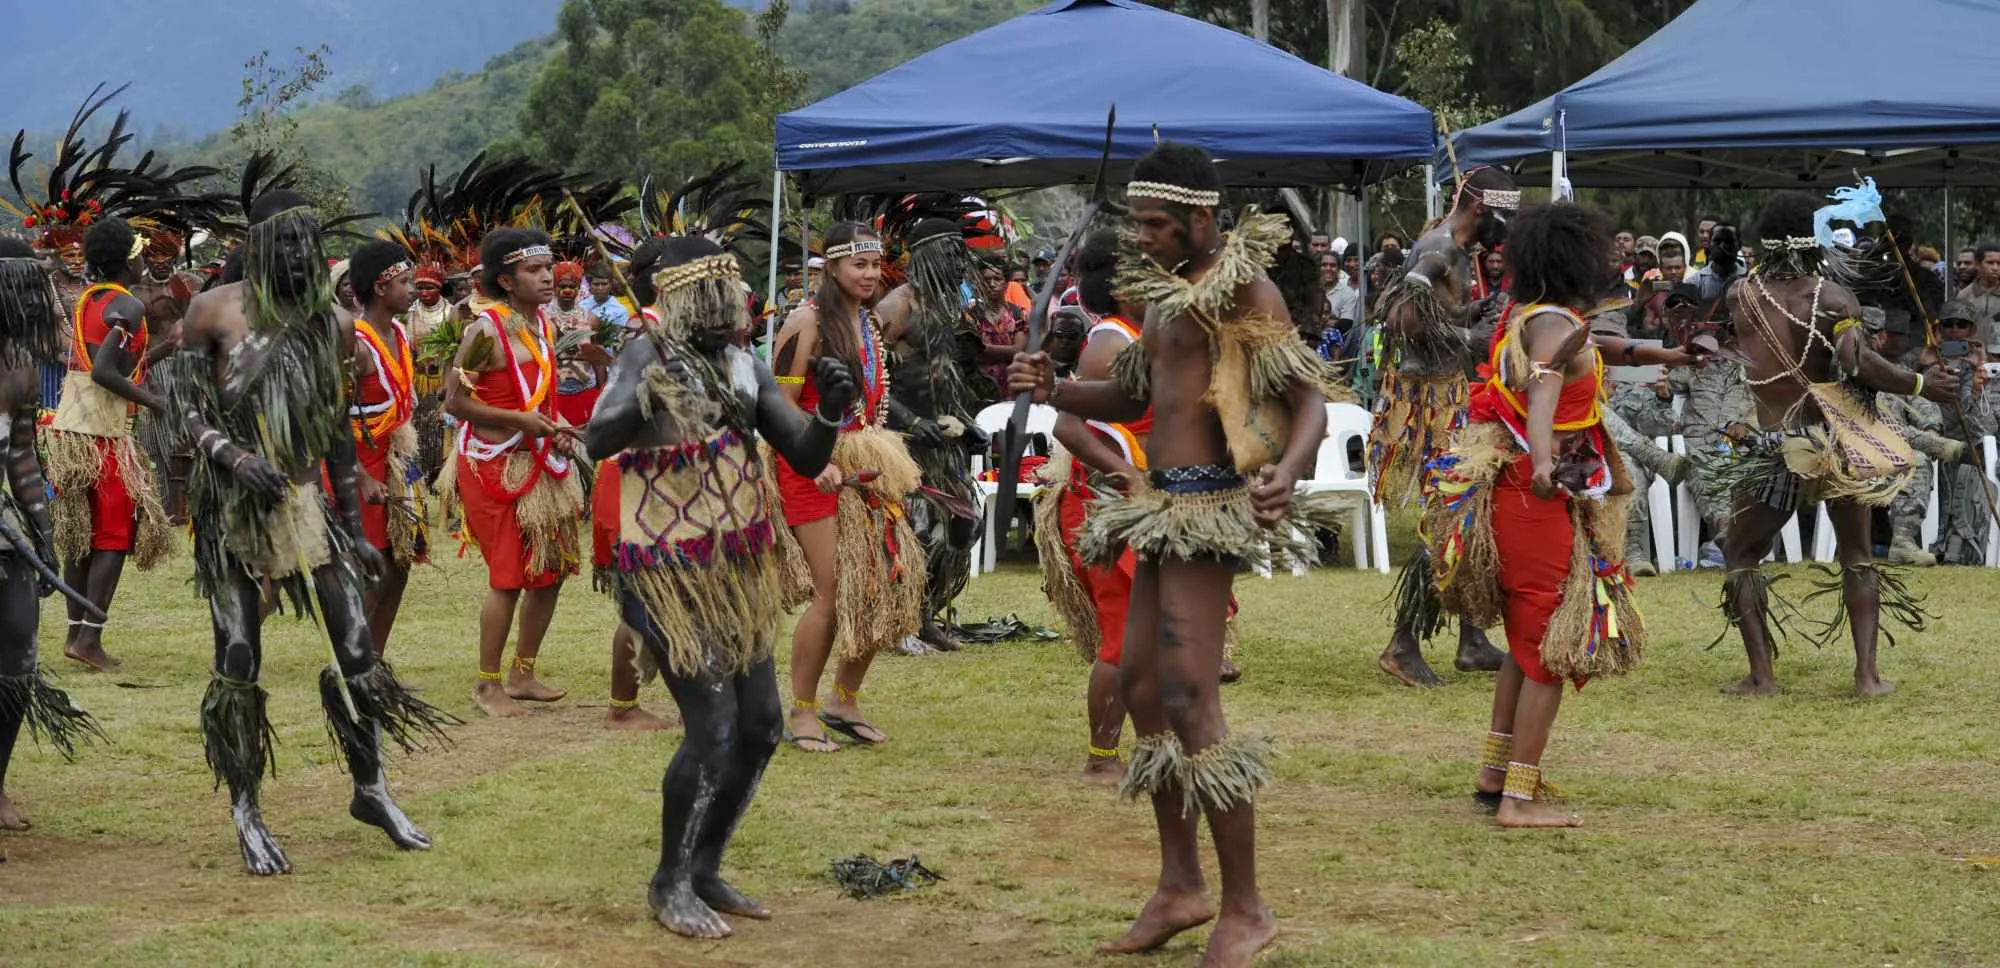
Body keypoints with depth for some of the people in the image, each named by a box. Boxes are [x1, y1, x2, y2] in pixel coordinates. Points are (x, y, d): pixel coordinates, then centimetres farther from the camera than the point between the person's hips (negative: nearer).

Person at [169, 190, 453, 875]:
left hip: (306, 503, 3)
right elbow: (185, 406, -3)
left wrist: (355, 529, 13)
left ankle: (370, 791, 17)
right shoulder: (214, 312, -4)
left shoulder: (333, 326, 6)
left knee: (357, 652, 0)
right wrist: (234, 456, -21)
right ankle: (246, 812, 11)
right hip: (232, 509, -3)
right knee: (238, 664, -2)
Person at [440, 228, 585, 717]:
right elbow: (455, 402, -16)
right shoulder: (486, 331, -16)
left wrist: (555, 430, 3)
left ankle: (522, 674, 25)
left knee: (552, 570, 10)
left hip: (541, 461, 8)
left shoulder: (545, 327, 8)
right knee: (509, 575, -5)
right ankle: (487, 684, 9)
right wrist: (521, 421, -22)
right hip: (495, 465, -8)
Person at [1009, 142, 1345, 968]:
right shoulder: (1166, 288, 15)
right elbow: (1132, 397, 23)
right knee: (1139, 683, 12)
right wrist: (1052, 390, 4)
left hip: (1209, 505, -10)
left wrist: (1287, 473, -36)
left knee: (1189, 699, -13)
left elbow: (1311, 399, -16)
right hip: (1166, 502, 10)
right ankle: (1180, 885, 23)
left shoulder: (1245, 287, -11)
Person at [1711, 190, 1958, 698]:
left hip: (1777, 447, 0)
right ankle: (1867, 674, 8)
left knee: (1741, 555, 17)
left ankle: (1761, 674, 8)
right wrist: (1921, 384, -12)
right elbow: (1856, 361, -22)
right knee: (1857, 556, 17)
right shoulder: (1834, 298, -9)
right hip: (1838, 440, 0)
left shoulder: (1742, 297, -3)